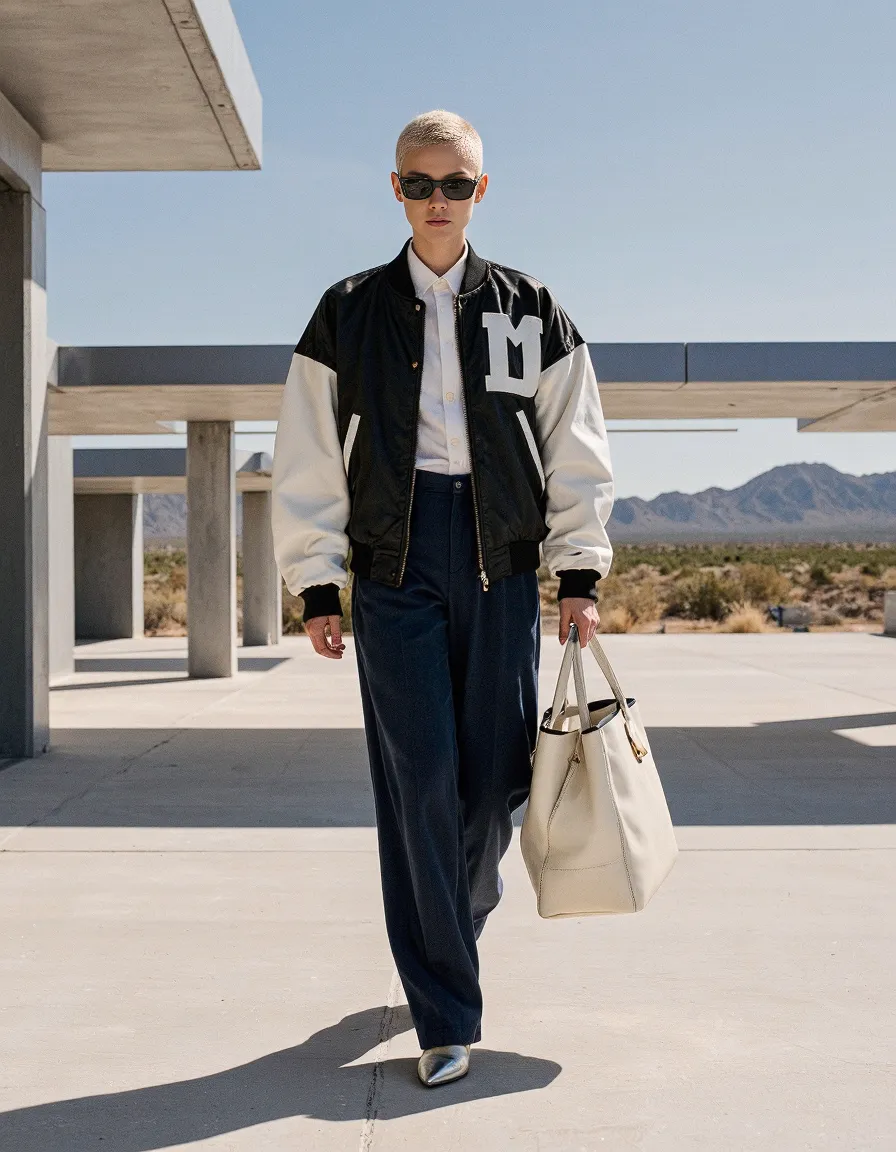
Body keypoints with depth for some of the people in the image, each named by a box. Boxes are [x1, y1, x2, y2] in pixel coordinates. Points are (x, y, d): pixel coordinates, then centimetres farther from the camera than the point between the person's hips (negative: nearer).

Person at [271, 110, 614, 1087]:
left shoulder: (531, 312, 9)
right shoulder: (350, 314, 7)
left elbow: (575, 450, 10)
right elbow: (309, 459, 6)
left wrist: (579, 575, 4)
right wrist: (317, 585, 1)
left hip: (501, 563, 1)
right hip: (396, 559, -1)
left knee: (495, 774, 3)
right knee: (418, 783, -4)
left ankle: (455, 921, 35)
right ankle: (445, 1015, 4)